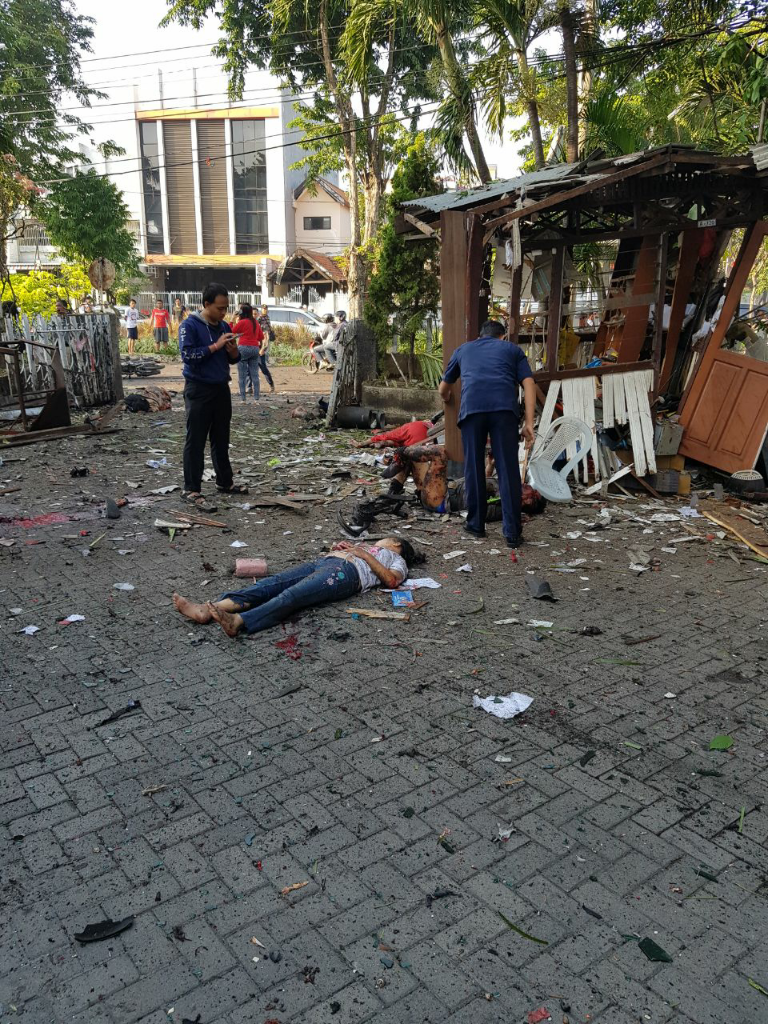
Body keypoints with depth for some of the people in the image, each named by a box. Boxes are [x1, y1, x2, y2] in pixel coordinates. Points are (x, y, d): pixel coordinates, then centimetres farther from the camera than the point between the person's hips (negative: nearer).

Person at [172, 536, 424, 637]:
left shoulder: (396, 559, 25)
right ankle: (207, 610, -36)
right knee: (272, 583, -20)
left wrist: (364, 555, 0)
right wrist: (338, 548, 15)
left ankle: (238, 622, -53)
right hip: (323, 561, 6)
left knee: (292, 595, -31)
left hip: (345, 572, -6)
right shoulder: (366, 546, 45)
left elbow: (391, 580, 2)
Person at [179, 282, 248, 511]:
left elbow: (233, 360, 15)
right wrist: (215, 346, -19)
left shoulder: (224, 326, 10)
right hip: (199, 390, -7)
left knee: (221, 439, 15)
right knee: (196, 441, -3)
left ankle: (224, 482, 27)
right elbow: (187, 355, -21)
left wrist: (232, 350, -7)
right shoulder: (190, 325, -10)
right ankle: (191, 490, 1)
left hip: (221, 388, 7)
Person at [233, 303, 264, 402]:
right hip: (255, 348, 5)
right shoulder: (256, 323, 10)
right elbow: (261, 337, 13)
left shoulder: (242, 322, -7)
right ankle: (256, 398, 4)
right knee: (255, 374, 7)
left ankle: (242, 398, -2)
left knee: (242, 375, 0)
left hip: (243, 348, -5)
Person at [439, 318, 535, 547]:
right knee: (508, 470, 1)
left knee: (474, 467, 12)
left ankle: (476, 524, 20)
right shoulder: (512, 349, 28)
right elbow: (529, 384, 13)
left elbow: (443, 389, 42)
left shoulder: (463, 349, 32)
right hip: (505, 408, -1)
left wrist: (447, 399, 65)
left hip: (472, 407, 1)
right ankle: (512, 532, 1)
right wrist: (529, 423, 8)